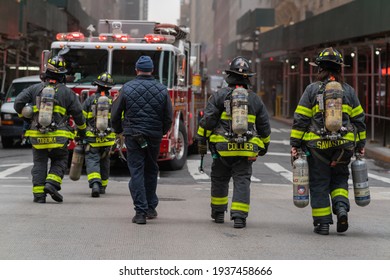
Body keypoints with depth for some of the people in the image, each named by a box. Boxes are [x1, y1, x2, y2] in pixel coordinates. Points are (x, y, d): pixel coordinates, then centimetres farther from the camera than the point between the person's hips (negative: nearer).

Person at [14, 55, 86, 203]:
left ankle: (38, 194, 3)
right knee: (59, 161, 14)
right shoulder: (67, 92, 1)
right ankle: (52, 183, -8)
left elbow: (18, 103, -1)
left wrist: (25, 116, 17)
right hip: (58, 135, -1)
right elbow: (77, 113, 4)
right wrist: (82, 129, 22)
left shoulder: (35, 88, 4)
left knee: (39, 163, 10)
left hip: (37, 135, 1)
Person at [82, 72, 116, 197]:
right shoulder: (114, 102, 1)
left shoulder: (90, 100, -3)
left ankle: (95, 184, -27)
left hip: (92, 138, -2)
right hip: (108, 139, 2)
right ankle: (103, 186, 28)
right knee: (104, 161, 18)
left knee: (92, 160, -5)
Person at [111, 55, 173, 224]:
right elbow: (168, 117, 4)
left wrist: (118, 130, 19)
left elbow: (115, 113, 1)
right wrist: (162, 132, 23)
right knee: (151, 171, 18)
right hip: (154, 136, 2)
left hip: (133, 136, -2)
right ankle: (151, 207, 25)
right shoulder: (162, 90, 0)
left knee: (136, 172, -2)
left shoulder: (127, 88, -4)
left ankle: (141, 211, -8)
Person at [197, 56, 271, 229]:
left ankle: (218, 213, 24)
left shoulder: (219, 96, -2)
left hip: (222, 148, -1)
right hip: (246, 150, 1)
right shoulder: (255, 99, 8)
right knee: (242, 181, 1)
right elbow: (264, 126, 14)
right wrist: (264, 146, 27)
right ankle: (239, 216, -9)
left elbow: (207, 120, -6)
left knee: (219, 180, 14)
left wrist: (202, 141, 2)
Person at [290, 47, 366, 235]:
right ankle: (341, 207, -6)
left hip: (317, 146, -2)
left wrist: (295, 144, 1)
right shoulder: (348, 91, 6)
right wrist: (360, 144, 18)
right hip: (344, 146, 2)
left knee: (319, 184, 6)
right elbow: (359, 119, 9)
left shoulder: (312, 89, -2)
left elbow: (300, 119, -4)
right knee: (339, 179, 19)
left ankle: (322, 222, 6)